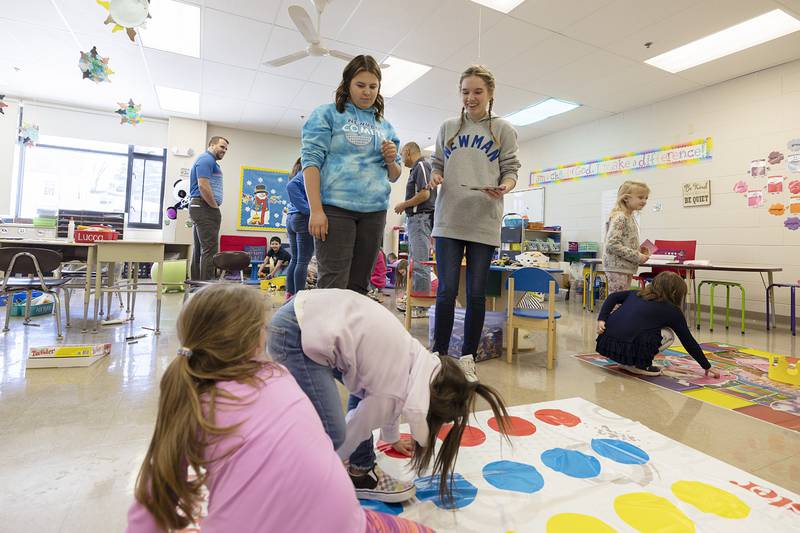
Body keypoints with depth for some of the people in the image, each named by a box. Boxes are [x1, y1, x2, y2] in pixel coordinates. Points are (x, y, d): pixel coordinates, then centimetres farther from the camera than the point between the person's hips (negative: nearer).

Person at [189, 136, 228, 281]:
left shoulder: (210, 161, 24)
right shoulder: (206, 159, -9)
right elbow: (203, 186, -20)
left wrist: (214, 206, 16)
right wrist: (215, 207, -12)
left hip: (199, 209, 11)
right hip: (205, 209, -11)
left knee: (199, 249, 10)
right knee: (210, 249, -13)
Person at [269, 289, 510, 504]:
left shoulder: (420, 358, 14)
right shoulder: (395, 396, -9)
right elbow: (357, 429, 5)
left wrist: (392, 439, 50)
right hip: (295, 335, -9)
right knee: (332, 434, -10)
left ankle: (361, 471, 29)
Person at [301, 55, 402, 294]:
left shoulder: (385, 126, 20)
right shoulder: (327, 114, 6)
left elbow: (393, 176, 22)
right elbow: (311, 160, -4)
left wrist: (391, 161, -2)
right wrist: (316, 210, -14)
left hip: (374, 212, 5)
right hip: (336, 208, -4)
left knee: (358, 285, 6)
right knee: (333, 285, -9)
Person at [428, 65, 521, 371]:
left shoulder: (503, 129, 10)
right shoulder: (448, 128, 15)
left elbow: (510, 170, 6)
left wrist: (503, 187, -16)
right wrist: (434, 176, -6)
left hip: (484, 222, -1)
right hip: (449, 220, 1)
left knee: (476, 294, 4)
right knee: (446, 291, -3)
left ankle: (468, 358, 16)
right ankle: (439, 355, 9)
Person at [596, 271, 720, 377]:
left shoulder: (638, 293, 22)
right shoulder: (672, 310, 11)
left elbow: (613, 297, 12)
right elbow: (689, 342, 16)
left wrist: (601, 319, 3)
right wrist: (707, 366, 27)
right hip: (627, 349, -5)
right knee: (668, 335, 18)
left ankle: (628, 361, 18)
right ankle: (641, 365, 5)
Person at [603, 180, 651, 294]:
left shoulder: (630, 217, 15)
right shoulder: (619, 217, -14)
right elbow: (612, 244, -23)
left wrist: (638, 250, 7)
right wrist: (637, 257, -18)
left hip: (627, 267, 10)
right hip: (617, 267, -10)